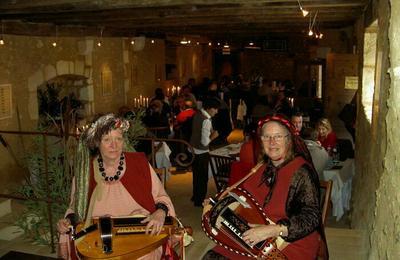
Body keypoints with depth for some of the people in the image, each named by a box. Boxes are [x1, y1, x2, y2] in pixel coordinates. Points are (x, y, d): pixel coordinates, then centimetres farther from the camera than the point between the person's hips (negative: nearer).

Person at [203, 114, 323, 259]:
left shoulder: (301, 172, -13)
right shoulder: (263, 168, 8)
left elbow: (311, 217, -21)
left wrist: (273, 230, -30)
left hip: (290, 243, -6)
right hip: (254, 241, 6)